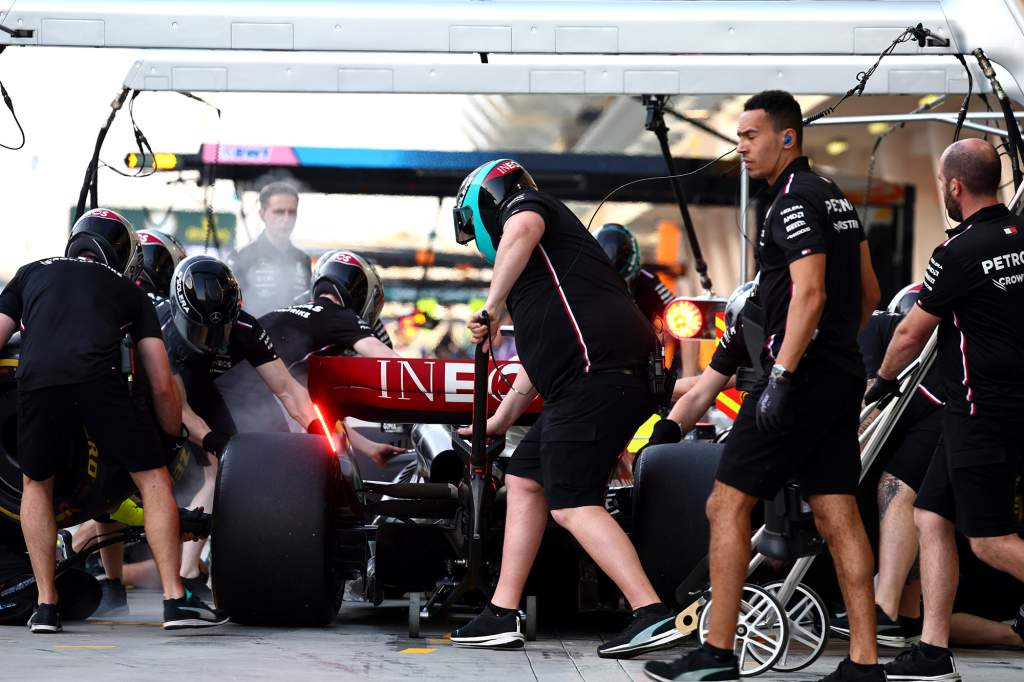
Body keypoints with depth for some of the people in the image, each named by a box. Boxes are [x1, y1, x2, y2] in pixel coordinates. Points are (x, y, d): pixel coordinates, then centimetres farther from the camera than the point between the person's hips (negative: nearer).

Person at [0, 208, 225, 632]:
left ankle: (46, 605, 19)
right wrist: (175, 438, 38)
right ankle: (175, 600, 4)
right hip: (98, 379, -2)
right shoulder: (129, 291, 29)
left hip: (35, 381, 2)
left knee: (36, 485, 24)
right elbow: (162, 387, 24)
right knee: (153, 480, 11)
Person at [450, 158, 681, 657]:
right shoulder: (542, 258, 36)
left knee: (572, 505, -12)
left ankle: (652, 616, -19)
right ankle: (502, 616, 16)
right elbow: (541, 353, 42)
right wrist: (500, 419, 49)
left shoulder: (524, 205, 8)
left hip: (599, 370, -10)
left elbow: (522, 230, -20)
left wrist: (492, 307, -18)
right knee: (524, 480, 15)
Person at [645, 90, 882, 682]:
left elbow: (809, 295, -21)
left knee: (728, 504, -4)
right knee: (838, 516, 6)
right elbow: (868, 294, 22)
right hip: (843, 378, 10)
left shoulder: (796, 200, -12)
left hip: (802, 374, -10)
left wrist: (782, 377, -23)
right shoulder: (838, 199, 17)